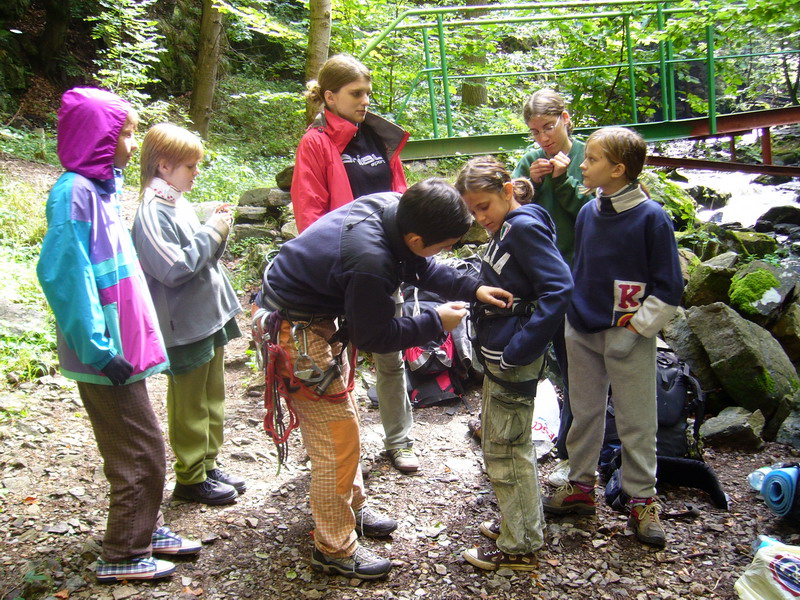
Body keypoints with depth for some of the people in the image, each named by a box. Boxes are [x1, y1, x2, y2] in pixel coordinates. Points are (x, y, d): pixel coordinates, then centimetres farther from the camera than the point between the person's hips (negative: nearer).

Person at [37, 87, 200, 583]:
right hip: (106, 354, -9)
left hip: (121, 346, 9)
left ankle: (147, 529, 35)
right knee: (142, 450, 1)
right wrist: (98, 348, -23)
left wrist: (129, 342, 15)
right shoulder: (74, 192, -17)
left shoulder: (102, 188, 10)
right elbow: (62, 274, -22)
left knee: (140, 446, 19)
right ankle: (124, 556, 16)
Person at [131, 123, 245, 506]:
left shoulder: (179, 204, 9)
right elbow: (174, 267, -25)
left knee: (212, 399, 18)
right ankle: (190, 478, 18)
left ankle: (208, 465, 31)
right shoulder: (153, 212, -18)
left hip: (209, 316, 9)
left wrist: (217, 232, -1)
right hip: (184, 326, -9)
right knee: (190, 406, 5)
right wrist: (211, 233, -17)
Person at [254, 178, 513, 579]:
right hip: (294, 330, -10)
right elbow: (373, 337, -20)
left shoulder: (392, 205, -12)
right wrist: (435, 323, -12)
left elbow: (418, 267, 6)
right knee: (336, 440, 0)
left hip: (314, 316, 10)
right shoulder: (370, 263, -36)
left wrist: (471, 288, -4)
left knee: (344, 418, 22)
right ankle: (335, 550, 16)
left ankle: (352, 508, 41)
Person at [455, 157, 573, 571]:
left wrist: (517, 350, -26)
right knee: (513, 446, 21)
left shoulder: (524, 226, -17)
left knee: (504, 452, 2)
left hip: (512, 364, -10)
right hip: (498, 357, 10)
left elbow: (559, 288, -26)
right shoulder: (507, 229, 11)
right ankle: (523, 524, 38)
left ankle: (519, 547, 17)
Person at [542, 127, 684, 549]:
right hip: (582, 332, 6)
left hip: (628, 337, -5)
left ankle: (642, 501, 20)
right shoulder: (588, 212, 4)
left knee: (637, 423, 6)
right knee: (584, 413, 16)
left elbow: (668, 287, -10)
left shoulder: (651, 217, -13)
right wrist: (574, 311, 10)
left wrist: (637, 326, -13)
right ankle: (580, 486, 30)